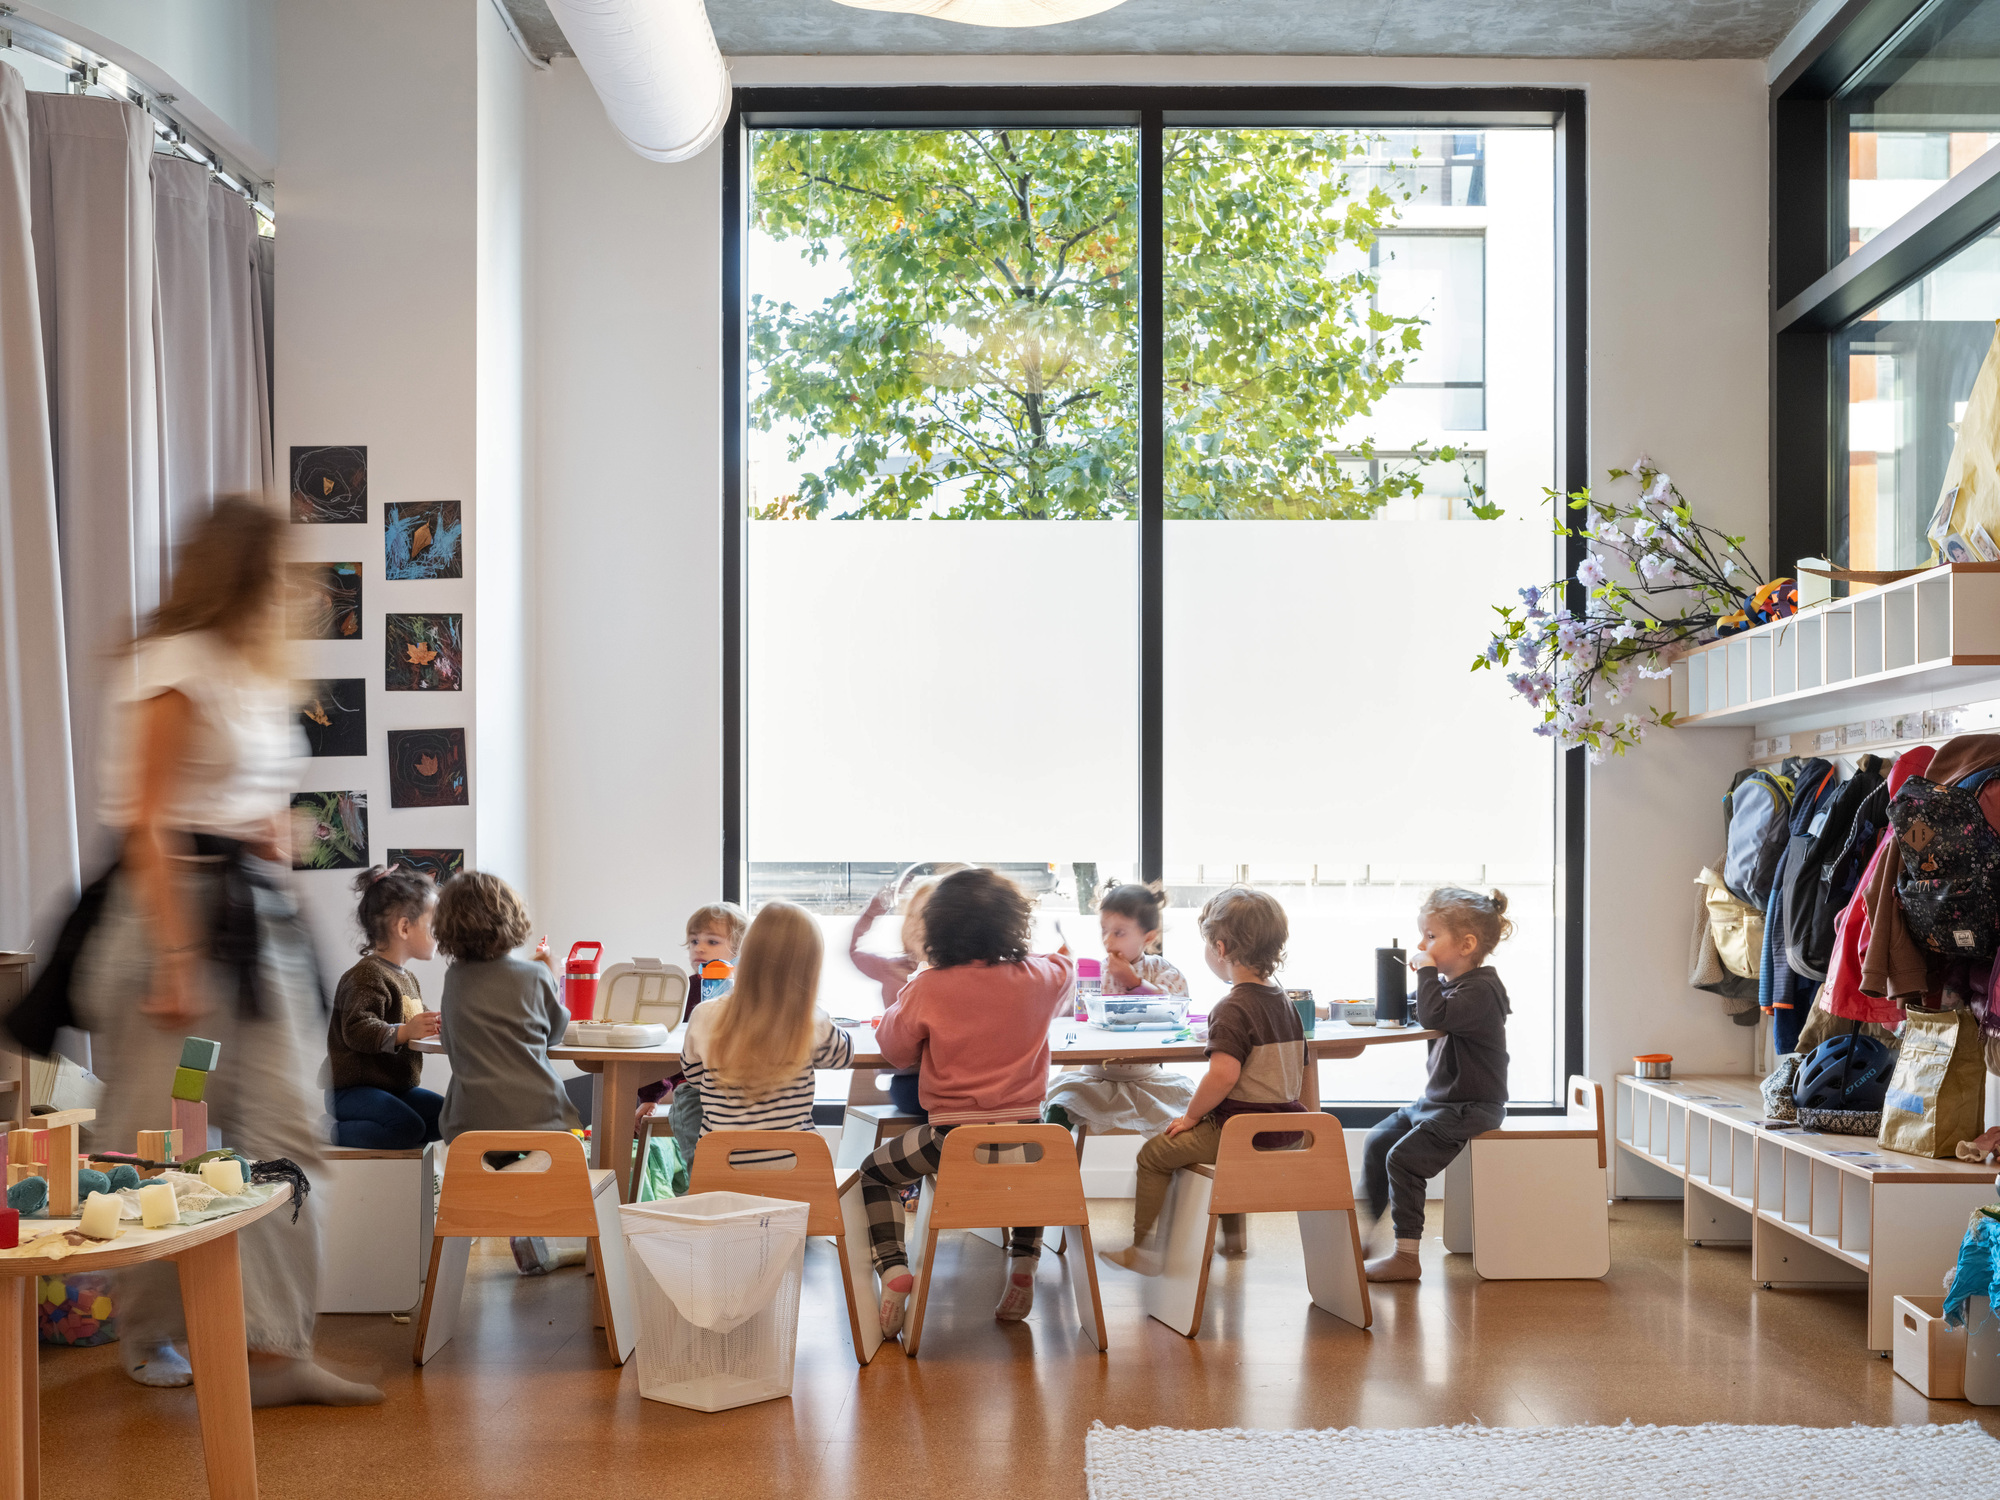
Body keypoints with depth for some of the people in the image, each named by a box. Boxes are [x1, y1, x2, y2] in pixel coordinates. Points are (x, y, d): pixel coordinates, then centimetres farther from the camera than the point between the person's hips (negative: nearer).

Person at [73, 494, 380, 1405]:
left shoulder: (252, 672, 17)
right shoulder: (175, 666, -10)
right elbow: (145, 825, -15)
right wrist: (176, 961, -19)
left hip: (262, 913, 8)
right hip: (185, 907, -8)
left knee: (284, 1130, 1)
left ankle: (279, 1353, 3)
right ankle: (147, 1338, 22)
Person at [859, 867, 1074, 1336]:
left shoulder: (928, 988, -10)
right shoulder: (1038, 979, -2)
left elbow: (894, 1048, 2)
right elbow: (1066, 964, 22)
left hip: (953, 1139, -3)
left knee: (874, 1172, 23)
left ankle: (894, 1270, 3)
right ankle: (1024, 1264, 25)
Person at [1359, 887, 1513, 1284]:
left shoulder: (1480, 989, -20)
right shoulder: (1453, 984, 11)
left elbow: (1434, 1016, -34)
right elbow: (1422, 1016, 27)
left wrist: (1427, 972, -23)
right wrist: (1426, 978, 10)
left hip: (1470, 1108, -11)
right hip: (1439, 1100, 11)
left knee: (1404, 1158, -19)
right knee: (1377, 1141, 12)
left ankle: (1406, 1257, -14)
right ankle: (1365, 1227, 23)